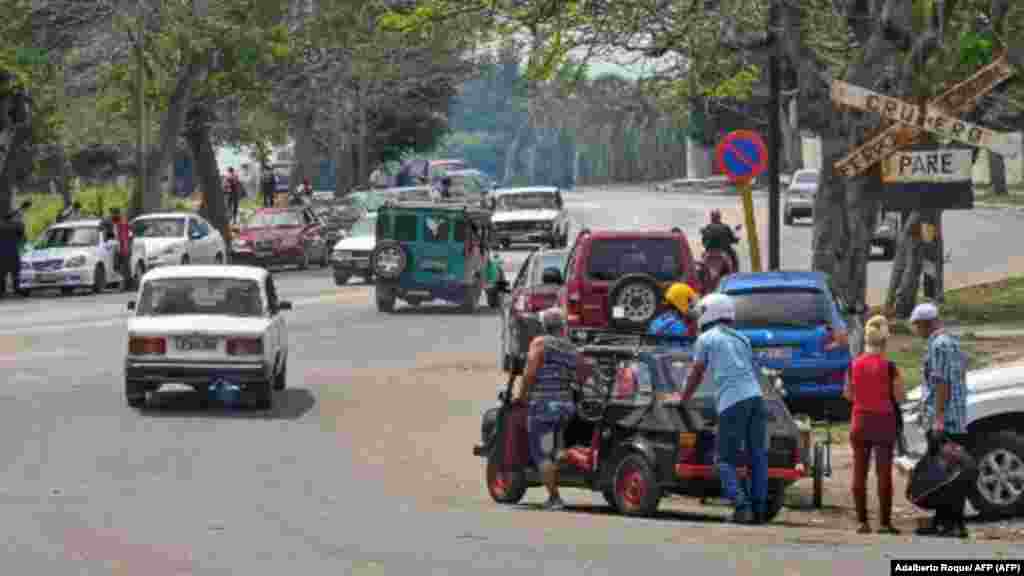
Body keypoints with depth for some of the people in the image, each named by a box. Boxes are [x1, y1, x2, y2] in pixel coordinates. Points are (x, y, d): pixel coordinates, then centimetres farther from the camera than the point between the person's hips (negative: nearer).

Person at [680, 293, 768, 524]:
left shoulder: (707, 339, 10)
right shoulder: (742, 339, 26)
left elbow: (696, 375, 16)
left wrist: (683, 400, 30)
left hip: (732, 401, -5)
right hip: (755, 396, 5)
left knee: (726, 460, -1)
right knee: (757, 456, 8)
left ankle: (742, 506, -16)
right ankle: (759, 509, 3)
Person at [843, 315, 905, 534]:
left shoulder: (855, 365, 0)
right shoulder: (888, 366, -11)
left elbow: (848, 394, 8)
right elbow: (900, 397, -8)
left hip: (860, 421, 3)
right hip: (884, 421, -3)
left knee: (860, 472, 8)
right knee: (884, 473, 2)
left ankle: (862, 521, 7)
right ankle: (884, 522, 1)